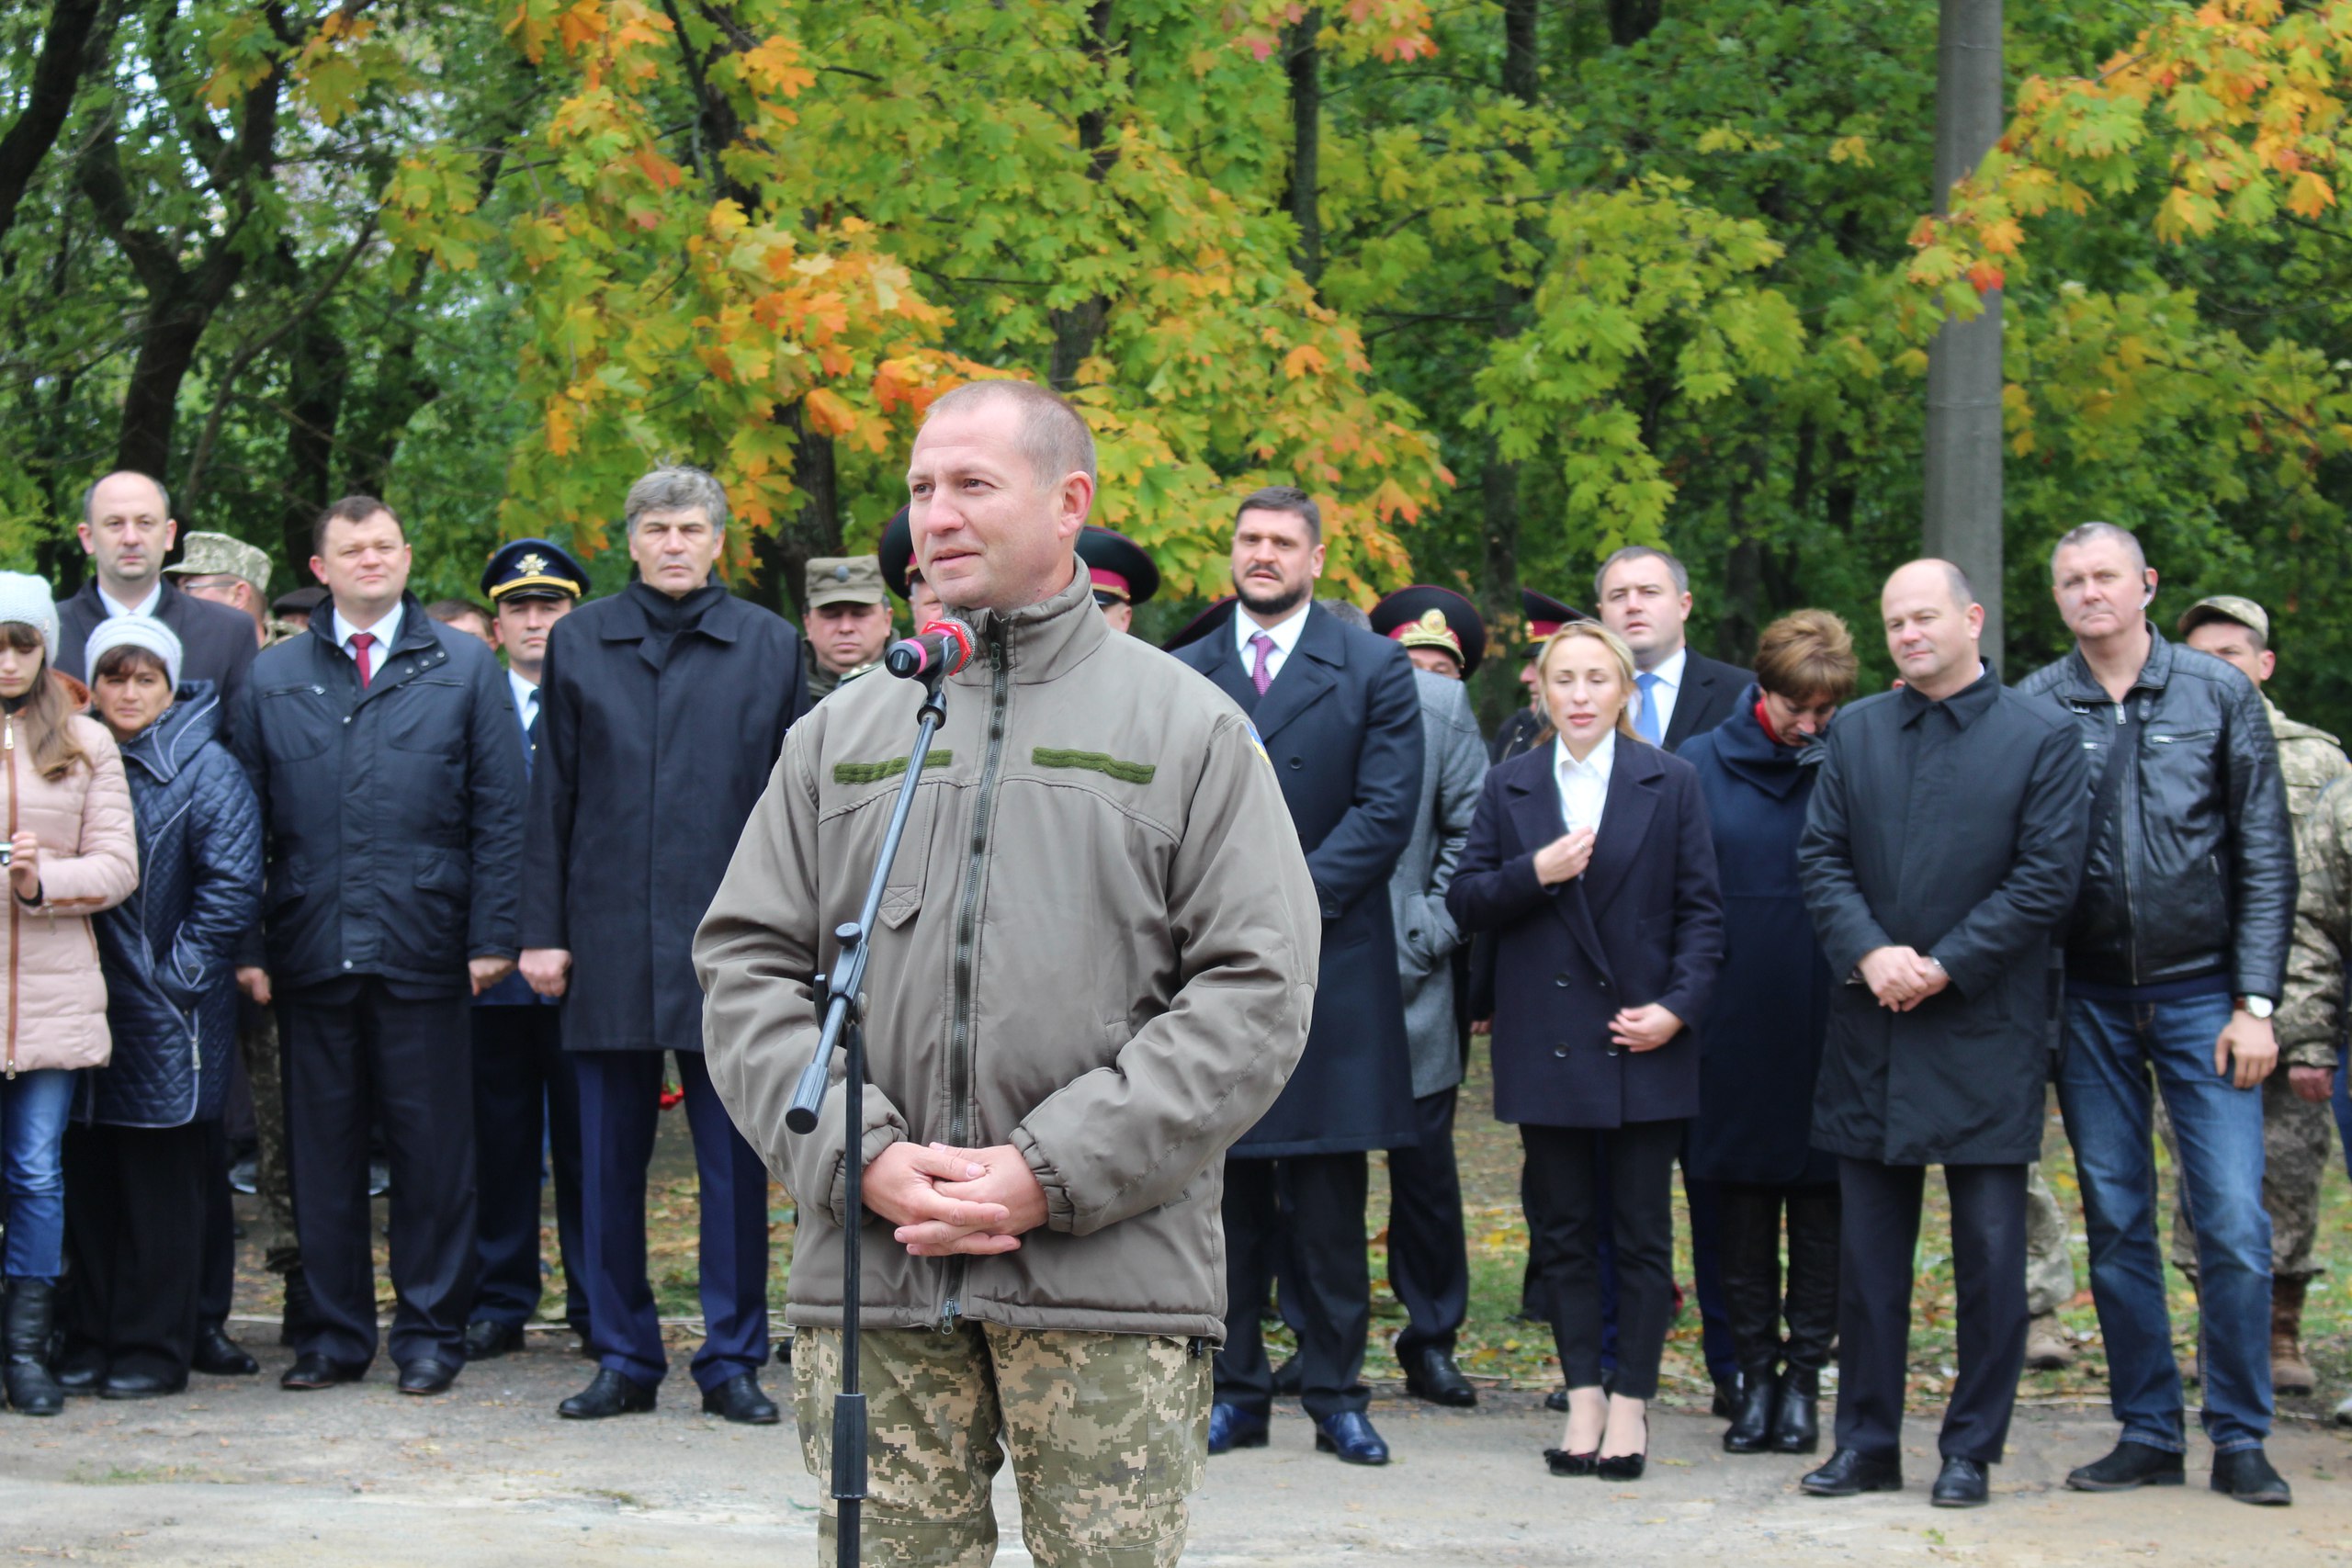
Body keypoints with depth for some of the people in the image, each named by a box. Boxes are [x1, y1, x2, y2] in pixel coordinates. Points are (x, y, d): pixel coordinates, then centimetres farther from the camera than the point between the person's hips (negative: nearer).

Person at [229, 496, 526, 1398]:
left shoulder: (464, 670, 8)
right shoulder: (273, 679, 11)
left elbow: (499, 814, 4)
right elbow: (244, 822, 10)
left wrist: (491, 936, -4)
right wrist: (245, 947, 1)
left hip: (424, 951, -1)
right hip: (309, 951, 2)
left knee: (432, 1147, 2)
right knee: (322, 1150, 6)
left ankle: (430, 1332, 12)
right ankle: (334, 1332, 16)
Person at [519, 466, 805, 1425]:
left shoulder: (769, 646, 6)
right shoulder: (579, 643, 9)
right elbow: (550, 797, 8)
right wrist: (542, 930, 3)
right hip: (610, 940, 1)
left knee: (735, 1163, 1)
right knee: (610, 1162, 6)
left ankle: (732, 1361, 10)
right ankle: (624, 1359, 16)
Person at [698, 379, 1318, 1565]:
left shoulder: (1189, 729, 5)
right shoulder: (841, 732, 15)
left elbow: (1257, 991, -3)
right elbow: (745, 967, 11)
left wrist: (1055, 1175, -12)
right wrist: (861, 1157, -6)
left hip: (1107, 1277, -2)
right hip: (869, 1284, 2)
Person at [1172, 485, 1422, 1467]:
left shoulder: (1374, 671, 4)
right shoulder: (1182, 677, 12)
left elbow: (1385, 811, -4)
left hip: (1330, 969, -2)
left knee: (1328, 1199, 1)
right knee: (1223, 1189, 4)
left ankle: (1335, 1393, 8)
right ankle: (1235, 1391, 12)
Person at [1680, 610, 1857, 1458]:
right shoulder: (1701, 766, 2)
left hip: (1828, 1025, -1)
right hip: (1735, 1027, 1)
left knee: (1821, 1197, 5)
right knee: (1742, 1197, 7)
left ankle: (1805, 1374, 13)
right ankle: (1755, 1371, 17)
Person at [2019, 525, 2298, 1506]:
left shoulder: (2219, 695, 1)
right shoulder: (2030, 711, 2)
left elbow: (2265, 857, 2)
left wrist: (2255, 1002, -5)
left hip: (2200, 994, -1)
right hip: (2089, 1007, 1)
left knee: (2234, 1223, -6)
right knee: (2117, 1227, 6)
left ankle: (2239, 1439, 5)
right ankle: (2147, 1433, 16)